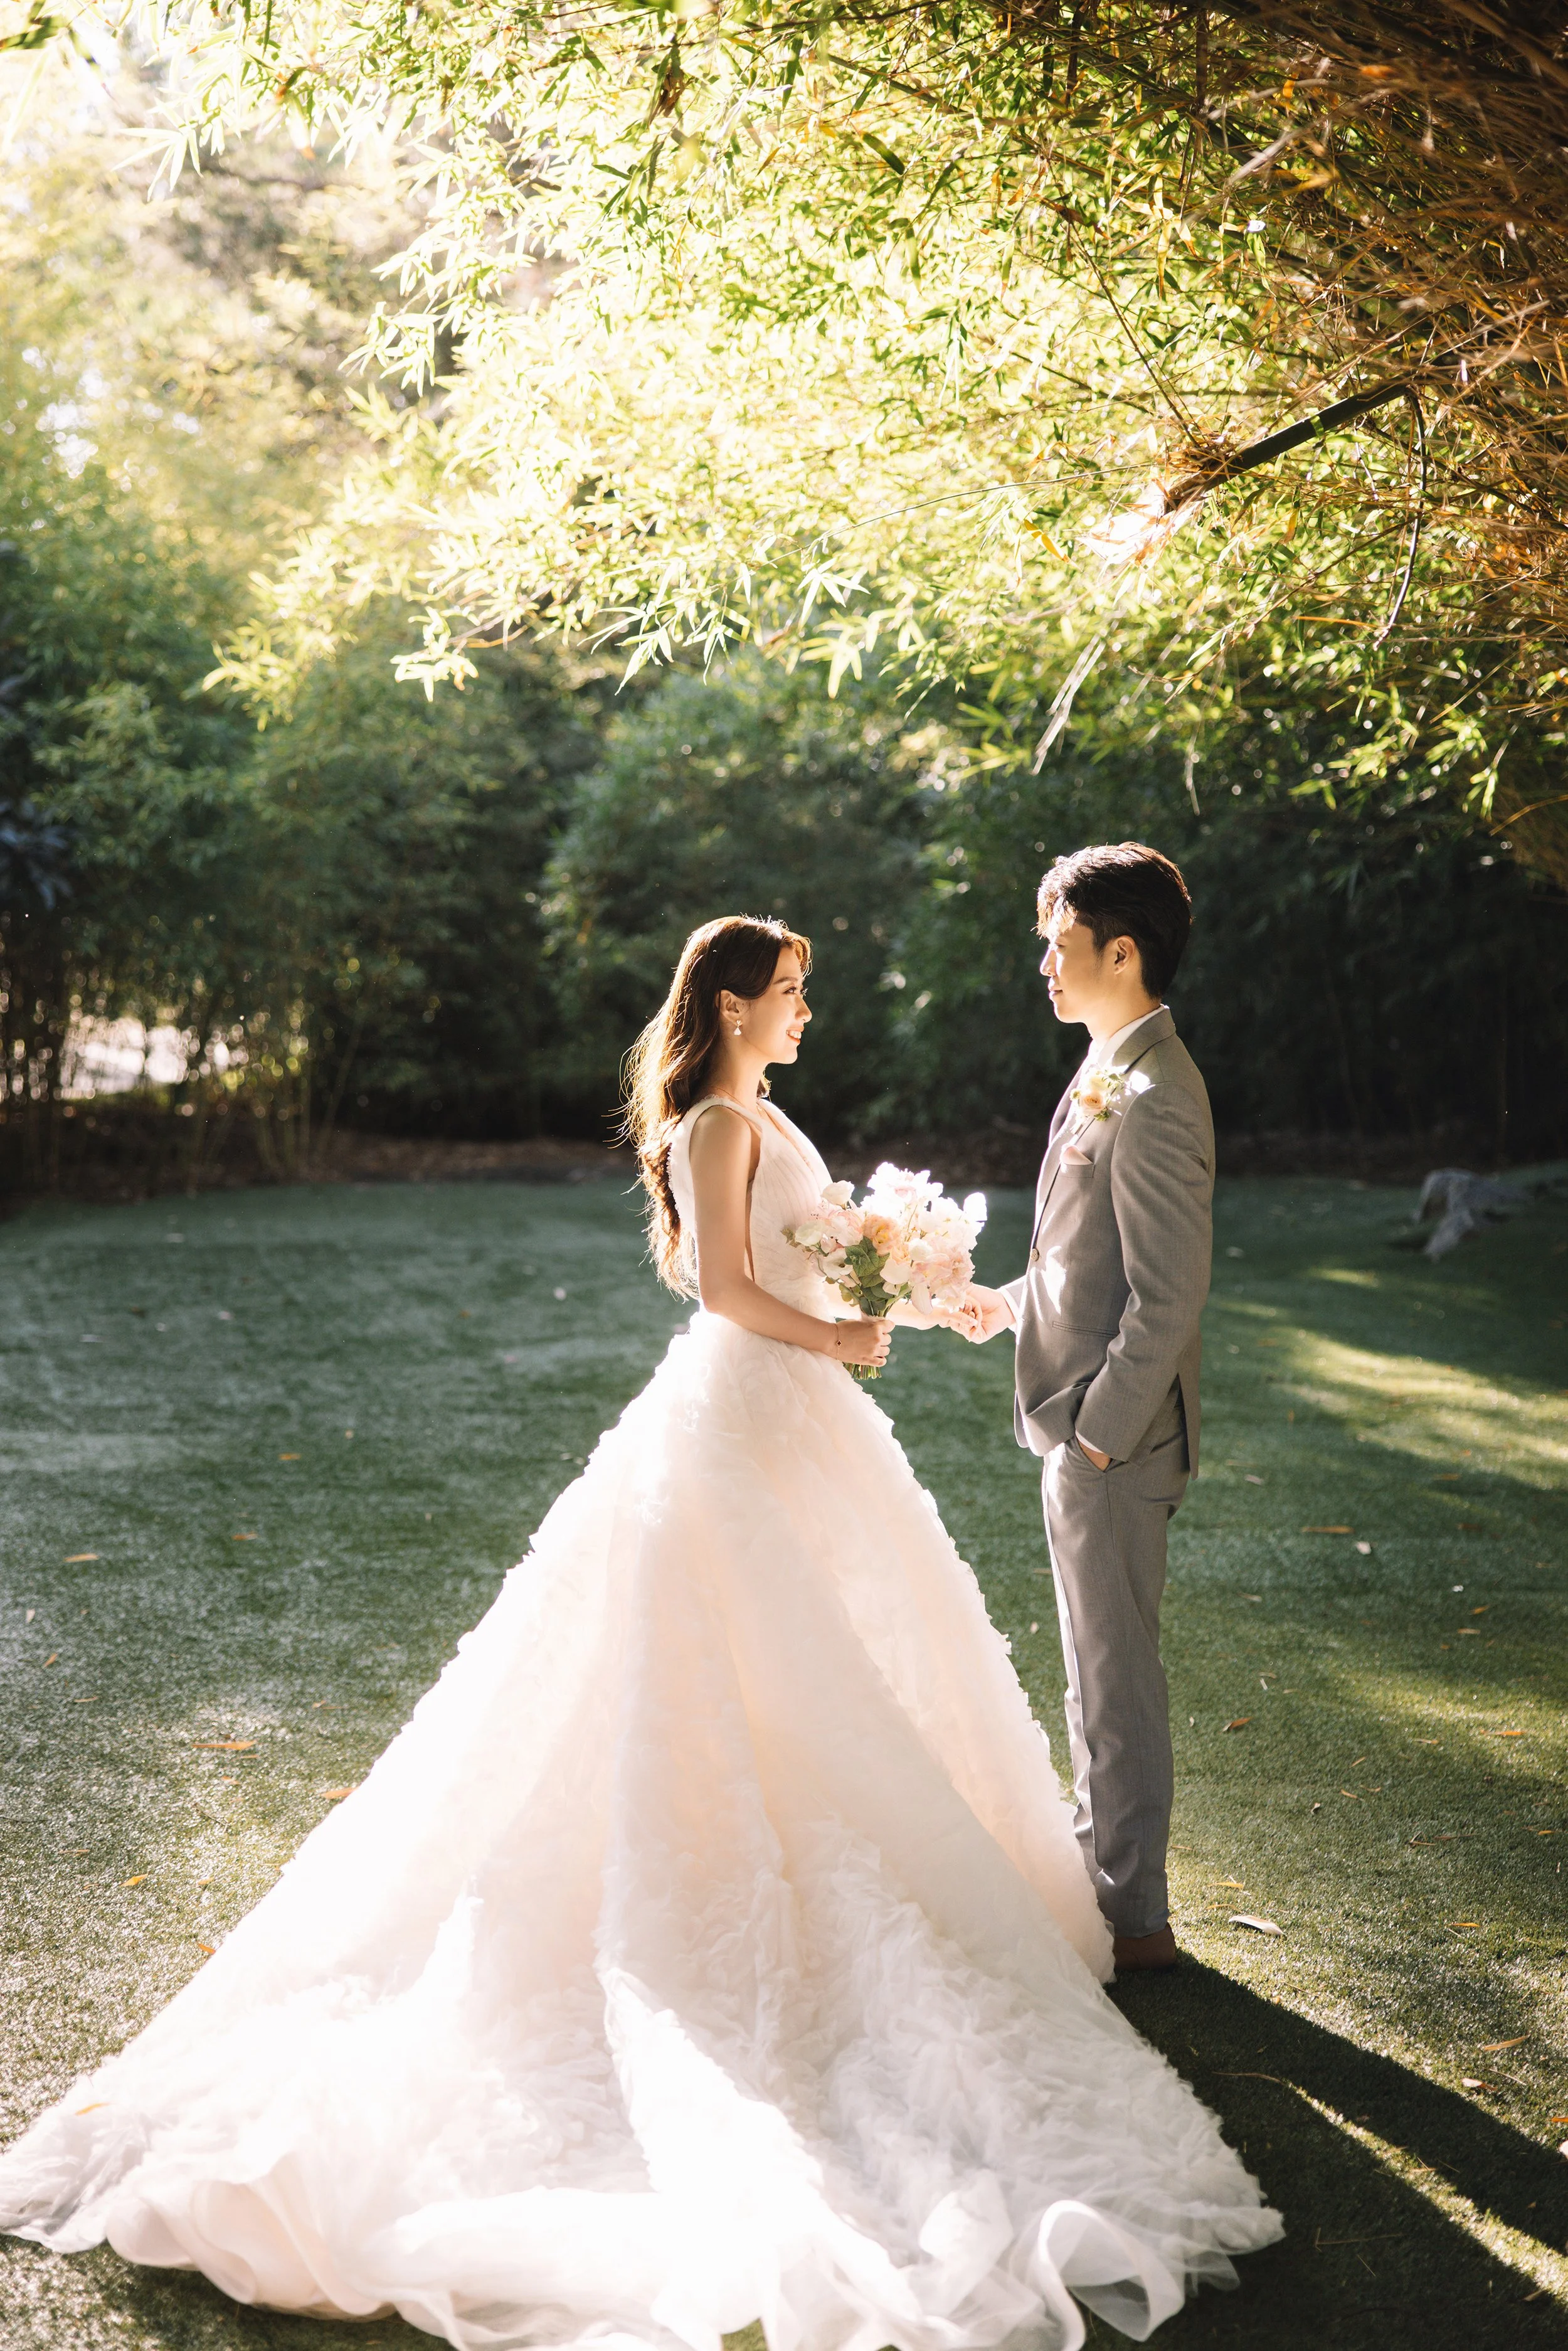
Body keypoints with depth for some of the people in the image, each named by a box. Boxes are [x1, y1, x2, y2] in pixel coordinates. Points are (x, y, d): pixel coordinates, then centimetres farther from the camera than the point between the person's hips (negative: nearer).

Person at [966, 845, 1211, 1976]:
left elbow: (1170, 1293, -24)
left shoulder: (1154, 1099, -22)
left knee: (1117, 1672, 2)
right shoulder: (1110, 1076, 10)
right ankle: (1097, 1861, 35)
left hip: (1117, 1434, -10)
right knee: (1097, 1663, 20)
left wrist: (1101, 1430, -20)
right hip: (1085, 1420, 10)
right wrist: (1012, 1303, 12)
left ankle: (1135, 1915, 16)